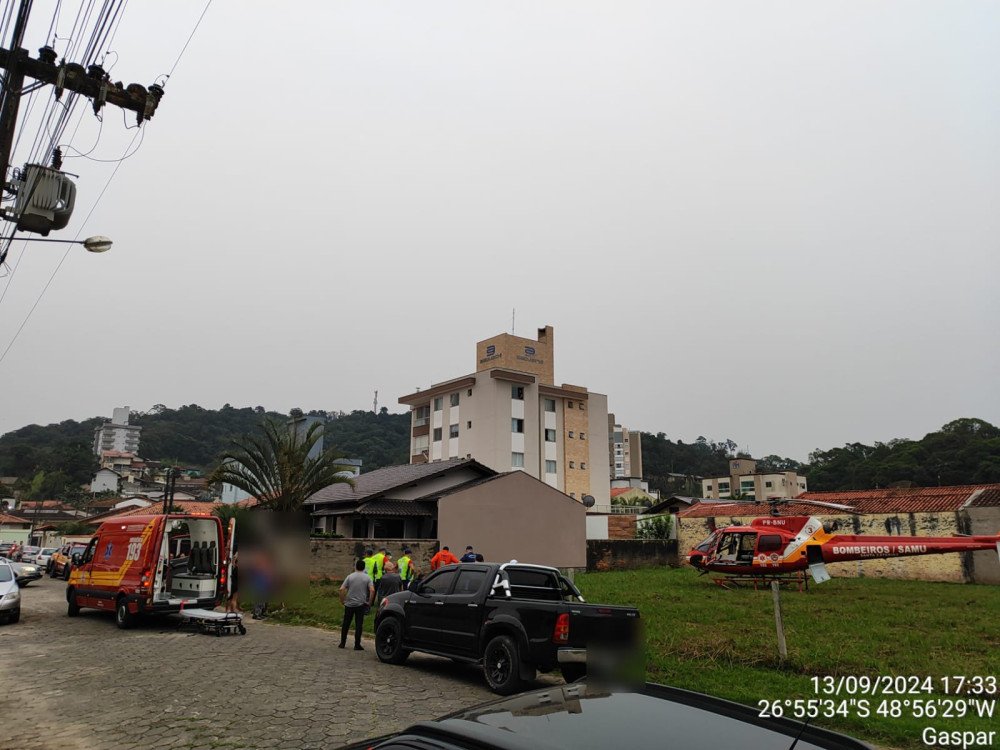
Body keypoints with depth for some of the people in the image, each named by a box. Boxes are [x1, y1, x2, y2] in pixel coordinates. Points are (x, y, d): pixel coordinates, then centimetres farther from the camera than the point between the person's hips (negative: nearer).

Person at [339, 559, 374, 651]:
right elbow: (372, 590, -14)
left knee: (346, 624, 13)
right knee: (358, 625, 3)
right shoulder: (367, 577, -2)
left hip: (349, 604, 1)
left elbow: (341, 589, -7)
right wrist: (370, 602, -4)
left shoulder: (350, 577, 0)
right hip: (361, 604, -1)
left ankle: (342, 643, 19)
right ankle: (357, 645, 3)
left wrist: (342, 600, 4)